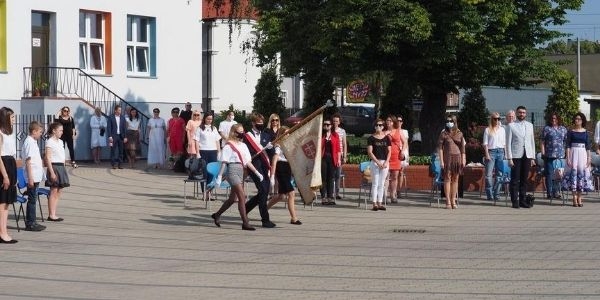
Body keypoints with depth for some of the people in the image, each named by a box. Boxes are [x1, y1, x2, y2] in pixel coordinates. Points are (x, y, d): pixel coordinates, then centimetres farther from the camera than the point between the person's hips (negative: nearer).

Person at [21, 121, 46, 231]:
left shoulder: (33, 142, 14)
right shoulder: (29, 142, -16)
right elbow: (28, 161, -20)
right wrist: (30, 178, -22)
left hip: (36, 176, 10)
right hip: (33, 177, -10)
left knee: (33, 199, 14)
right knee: (32, 200, -4)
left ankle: (31, 222, 21)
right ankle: (30, 224, 1)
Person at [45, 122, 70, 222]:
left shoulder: (60, 142, 15)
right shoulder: (50, 142, -9)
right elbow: (48, 158, -14)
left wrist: (63, 169, 14)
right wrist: (52, 172, -19)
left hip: (61, 167, 8)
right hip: (54, 167, -8)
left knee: (59, 192, 8)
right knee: (53, 192, -6)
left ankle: (53, 214, 12)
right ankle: (51, 215, -2)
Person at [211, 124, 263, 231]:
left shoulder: (243, 146, 15)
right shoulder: (228, 146, -5)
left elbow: (248, 162, 15)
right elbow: (224, 163, -8)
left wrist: (257, 172, 8)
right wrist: (219, 176, -12)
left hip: (241, 171, 8)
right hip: (233, 171, -8)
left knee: (233, 198, 13)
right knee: (242, 196, -14)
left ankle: (217, 215, 31)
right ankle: (245, 223, -14)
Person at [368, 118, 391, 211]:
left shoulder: (387, 138, 8)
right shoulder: (371, 138, -1)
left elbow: (389, 151, 7)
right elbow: (370, 152, -5)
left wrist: (386, 162, -7)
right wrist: (378, 162, -13)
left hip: (385, 163, 3)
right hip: (375, 162, -3)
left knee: (381, 184, 6)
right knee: (375, 184, -2)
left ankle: (380, 203, 11)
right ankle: (374, 204, -2)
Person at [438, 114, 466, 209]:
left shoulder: (459, 134, 9)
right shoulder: (444, 134, 0)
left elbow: (462, 148, 12)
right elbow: (440, 148, -2)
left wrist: (463, 159, 5)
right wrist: (441, 161, -9)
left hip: (457, 157, 3)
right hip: (447, 157, -3)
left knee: (455, 179, 5)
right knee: (447, 178, -4)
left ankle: (453, 200, 9)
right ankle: (448, 201, -3)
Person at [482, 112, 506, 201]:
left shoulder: (502, 129, 14)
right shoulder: (488, 130, 3)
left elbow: (504, 143, 16)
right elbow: (485, 143, -1)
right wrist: (487, 154, -10)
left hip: (500, 151, 4)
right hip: (491, 151, -4)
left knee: (499, 174, 4)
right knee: (489, 174, -9)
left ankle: (496, 194, 9)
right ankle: (489, 194, -4)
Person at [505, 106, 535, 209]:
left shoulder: (530, 125, 14)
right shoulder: (511, 126, 1)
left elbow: (532, 141, 16)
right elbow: (508, 142, -2)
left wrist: (533, 157, 10)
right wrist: (509, 158, -9)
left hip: (527, 156, 4)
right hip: (516, 156, -4)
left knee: (524, 179, 6)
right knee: (515, 180, -3)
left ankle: (522, 200, 11)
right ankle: (515, 201, 1)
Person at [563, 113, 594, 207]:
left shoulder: (585, 132, 8)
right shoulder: (571, 132, 2)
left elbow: (588, 146, 9)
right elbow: (568, 146, 0)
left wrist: (589, 158, 3)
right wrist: (568, 158, -7)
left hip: (583, 154, 2)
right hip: (573, 153, -2)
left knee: (582, 173, -1)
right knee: (573, 173, -6)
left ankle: (579, 197, 6)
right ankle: (574, 198, -3)